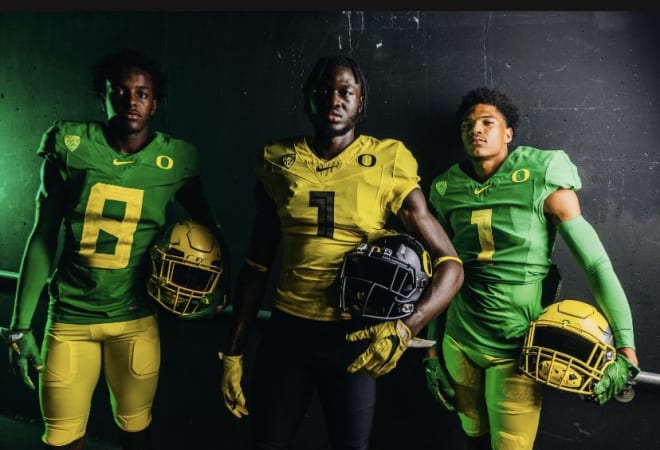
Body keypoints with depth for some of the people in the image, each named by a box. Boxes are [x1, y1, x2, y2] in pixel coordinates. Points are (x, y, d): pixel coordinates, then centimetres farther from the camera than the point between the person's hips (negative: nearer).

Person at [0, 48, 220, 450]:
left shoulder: (175, 160, -6)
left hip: (135, 320, 0)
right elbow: (43, 237, -1)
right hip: (70, 317, 0)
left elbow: (205, 223, 13)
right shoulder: (70, 145, -6)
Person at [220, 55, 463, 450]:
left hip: (357, 337, -2)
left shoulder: (387, 165, -7)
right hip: (287, 331, 2)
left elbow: (450, 265, -9)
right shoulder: (278, 163, 1)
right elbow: (257, 265, 8)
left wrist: (405, 329, -25)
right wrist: (234, 351, 7)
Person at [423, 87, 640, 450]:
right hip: (458, 342, 4)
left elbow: (597, 263, -12)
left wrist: (625, 342, -17)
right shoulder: (448, 190, 0)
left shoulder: (542, 181, -12)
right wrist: (432, 348, 10)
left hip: (516, 350, -4)